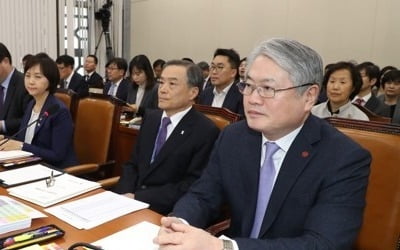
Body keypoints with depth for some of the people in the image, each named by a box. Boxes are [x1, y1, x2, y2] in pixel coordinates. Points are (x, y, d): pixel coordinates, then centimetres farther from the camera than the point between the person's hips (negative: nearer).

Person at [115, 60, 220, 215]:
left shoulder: (206, 132, -12)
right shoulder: (150, 117, 9)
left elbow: (193, 186, -16)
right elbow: (133, 164, 12)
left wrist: (138, 198, -18)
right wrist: (125, 193, -8)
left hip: (167, 211, -6)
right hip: (133, 198, 6)